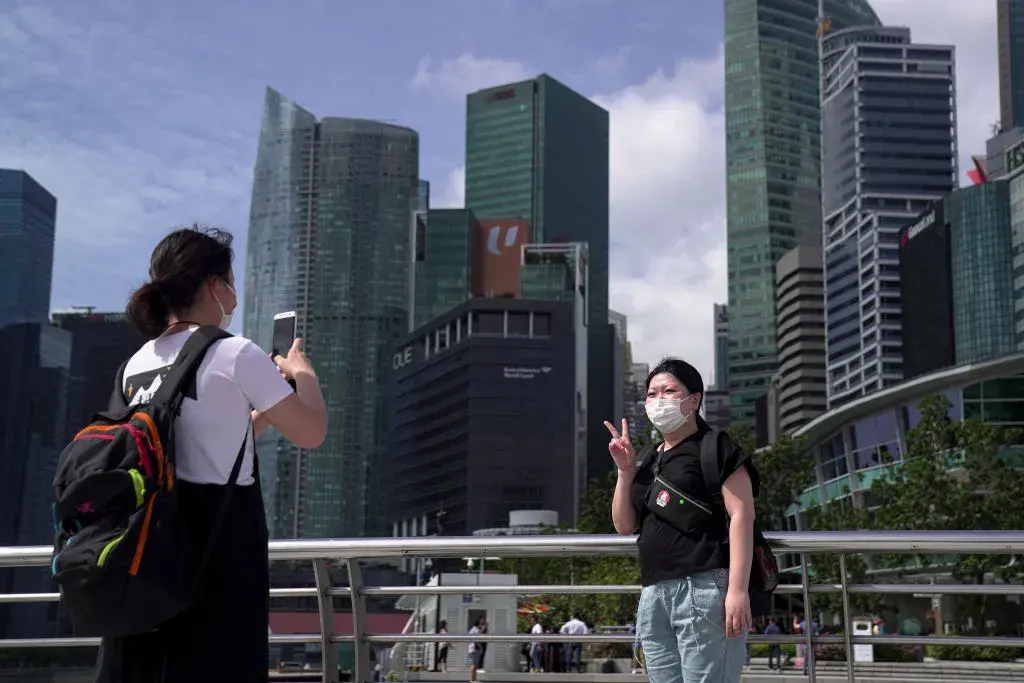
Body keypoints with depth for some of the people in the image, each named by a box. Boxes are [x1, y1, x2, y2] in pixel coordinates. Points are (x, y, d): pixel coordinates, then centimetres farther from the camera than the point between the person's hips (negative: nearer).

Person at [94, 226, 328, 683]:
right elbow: (311, 433, -2)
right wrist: (302, 372, 14)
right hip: (221, 539, -7)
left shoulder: (137, 365, 12)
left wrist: (261, 408, 28)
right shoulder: (235, 354, -9)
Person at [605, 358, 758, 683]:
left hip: (704, 587, -7)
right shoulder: (646, 459, 22)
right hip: (654, 594, 7)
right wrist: (626, 471, 6)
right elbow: (624, 525, 20)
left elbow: (742, 516, -8)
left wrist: (738, 589, -18)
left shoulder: (716, 449, 1)